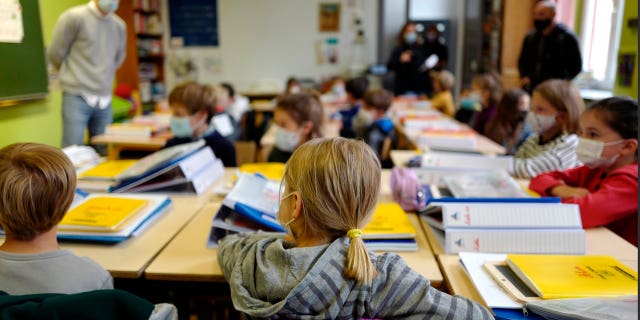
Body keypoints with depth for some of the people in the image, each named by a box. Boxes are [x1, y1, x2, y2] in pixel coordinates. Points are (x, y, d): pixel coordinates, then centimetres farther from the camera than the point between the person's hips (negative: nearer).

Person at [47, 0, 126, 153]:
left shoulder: (119, 26, 9)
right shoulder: (74, 17, -8)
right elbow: (55, 53, -1)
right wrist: (74, 75, 12)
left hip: (105, 100, 5)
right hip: (77, 98, -5)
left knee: (104, 154, 9)